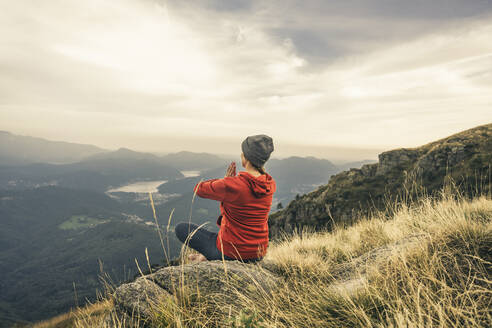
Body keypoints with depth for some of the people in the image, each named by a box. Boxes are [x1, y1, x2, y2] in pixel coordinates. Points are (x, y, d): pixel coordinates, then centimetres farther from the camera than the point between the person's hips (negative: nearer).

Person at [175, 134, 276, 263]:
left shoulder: (230, 185, -25)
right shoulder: (271, 185, -7)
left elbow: (199, 189, -7)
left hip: (231, 253, -6)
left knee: (180, 228, 11)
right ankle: (206, 256, 31)